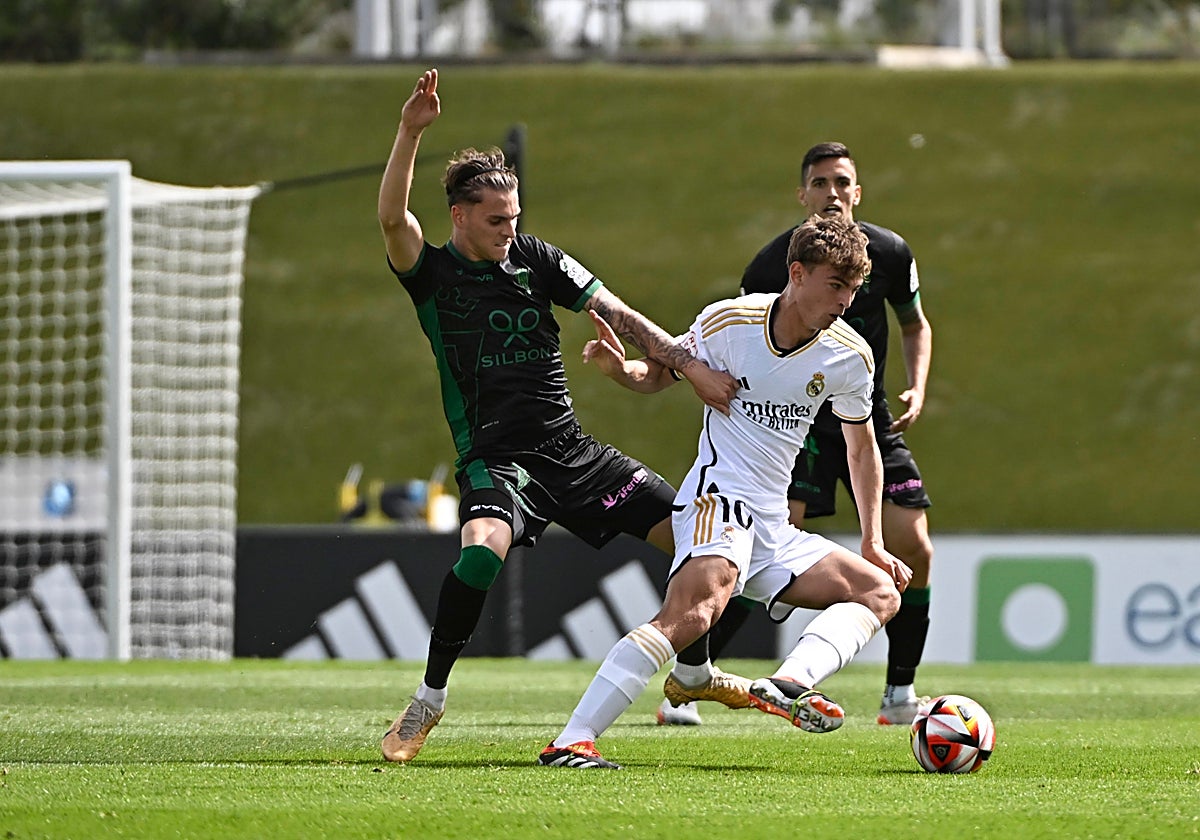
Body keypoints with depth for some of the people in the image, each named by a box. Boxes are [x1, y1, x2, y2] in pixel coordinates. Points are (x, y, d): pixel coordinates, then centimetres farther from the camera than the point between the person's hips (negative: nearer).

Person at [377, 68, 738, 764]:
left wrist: (691, 365, -6)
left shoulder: (534, 259, 8)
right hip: (494, 459, -5)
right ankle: (430, 698, -21)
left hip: (571, 450, 5)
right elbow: (392, 217, -21)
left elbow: (617, 314, 5)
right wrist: (411, 132, -34)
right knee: (485, 543, -37)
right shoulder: (431, 273, -2)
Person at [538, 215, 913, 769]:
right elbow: (658, 375, 7)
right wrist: (619, 368, -16)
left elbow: (862, 449, 18)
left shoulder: (850, 358, 3)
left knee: (882, 593, -4)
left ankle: (787, 684, -29)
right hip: (718, 495, -7)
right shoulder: (728, 322, -8)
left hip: (773, 526, 7)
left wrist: (872, 543, 13)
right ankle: (571, 742, -38)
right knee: (694, 613, -33)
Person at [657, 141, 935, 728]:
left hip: (871, 420, 3)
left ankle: (900, 693, 9)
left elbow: (915, 325, 13)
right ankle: (687, 680, -11)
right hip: (799, 420, -3)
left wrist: (916, 389, -2)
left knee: (913, 550, -8)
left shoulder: (889, 253, -4)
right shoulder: (773, 264, -10)